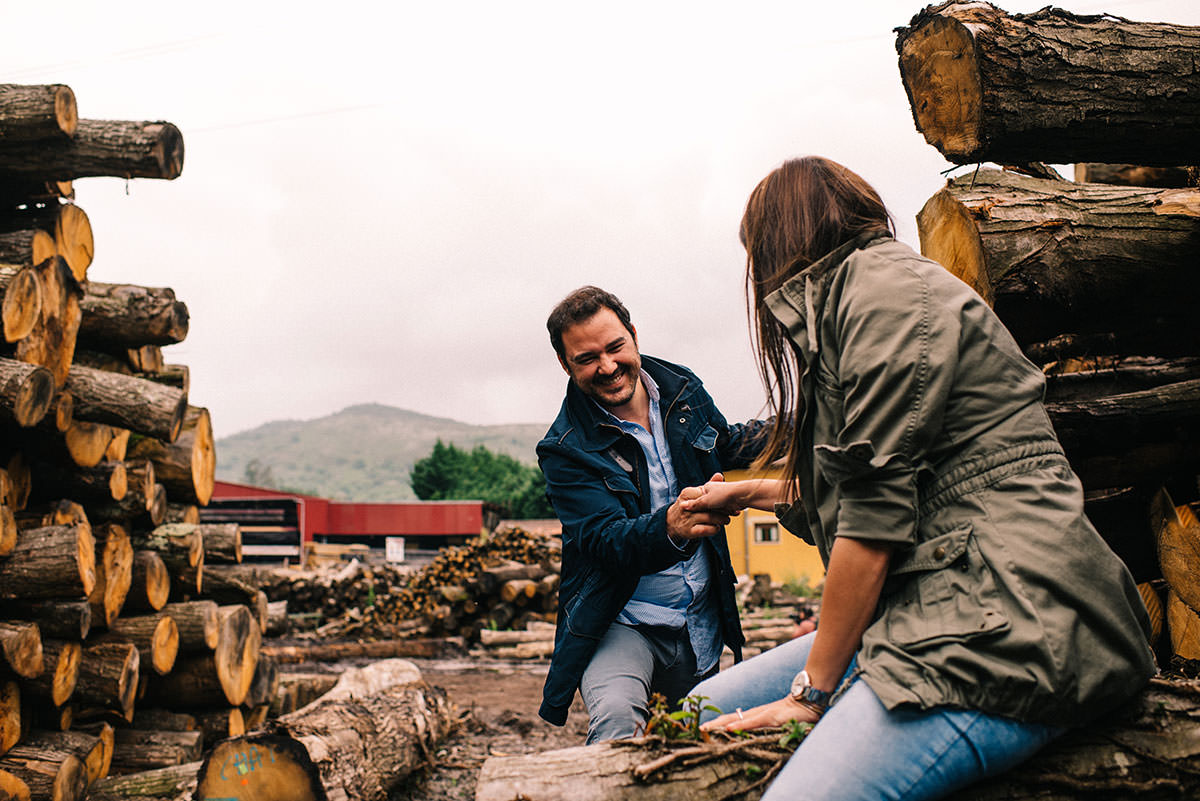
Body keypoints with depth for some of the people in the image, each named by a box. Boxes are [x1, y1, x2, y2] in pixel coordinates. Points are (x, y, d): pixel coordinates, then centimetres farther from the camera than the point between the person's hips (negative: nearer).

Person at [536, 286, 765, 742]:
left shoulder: (683, 390, 0)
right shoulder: (566, 450, -15)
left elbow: (727, 448, 20)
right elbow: (607, 539, -25)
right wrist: (672, 528, -47)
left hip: (703, 625, 5)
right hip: (622, 625, -5)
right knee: (616, 722, -32)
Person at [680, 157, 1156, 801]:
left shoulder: (889, 288, -8)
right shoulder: (850, 297, 22)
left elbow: (874, 512, -15)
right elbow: (842, 487, 34)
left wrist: (810, 693, -10)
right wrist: (746, 492, 51)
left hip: (1008, 624, -10)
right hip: (930, 607, 10)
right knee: (705, 711, 4)